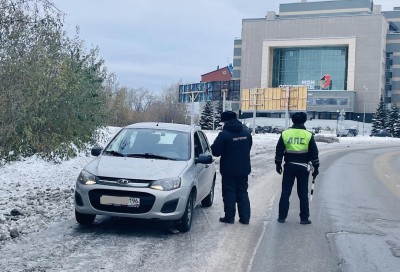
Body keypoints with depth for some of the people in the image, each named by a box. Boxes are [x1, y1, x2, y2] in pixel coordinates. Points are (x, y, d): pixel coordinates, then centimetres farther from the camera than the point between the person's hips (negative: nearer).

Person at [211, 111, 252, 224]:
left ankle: (229, 217, 8)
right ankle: (245, 217, 13)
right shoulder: (247, 133, 2)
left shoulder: (224, 134, -17)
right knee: (243, 193, 13)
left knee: (229, 193, 5)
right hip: (244, 169, 5)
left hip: (229, 169, -5)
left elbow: (215, 151, -14)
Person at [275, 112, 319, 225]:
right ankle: (304, 218, 10)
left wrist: (278, 164, 13)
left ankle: (282, 217, 10)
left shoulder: (285, 133, 0)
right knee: (303, 194, 6)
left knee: (285, 192, 7)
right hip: (303, 167, -1)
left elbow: (279, 151, 3)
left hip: (289, 166, 1)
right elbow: (314, 153, 0)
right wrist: (316, 167, 9)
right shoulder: (308, 135, -2)